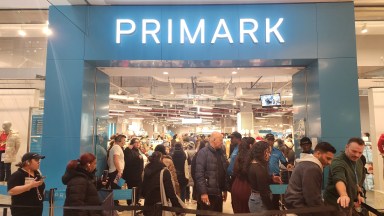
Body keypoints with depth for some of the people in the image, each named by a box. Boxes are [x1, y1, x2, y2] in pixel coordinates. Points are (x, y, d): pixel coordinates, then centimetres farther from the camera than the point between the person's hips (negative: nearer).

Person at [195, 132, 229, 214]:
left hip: (218, 193, 7)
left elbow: (224, 172, 13)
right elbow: (199, 174, -17)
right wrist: (203, 192, -20)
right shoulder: (203, 152, -11)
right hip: (207, 193, -7)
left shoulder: (220, 153, 11)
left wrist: (225, 189, 12)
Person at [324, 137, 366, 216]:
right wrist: (344, 195, -59)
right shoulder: (338, 162, -24)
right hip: (335, 203, -8)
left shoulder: (359, 162, 4)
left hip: (349, 203, 8)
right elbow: (339, 180, -43)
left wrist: (358, 194, 10)